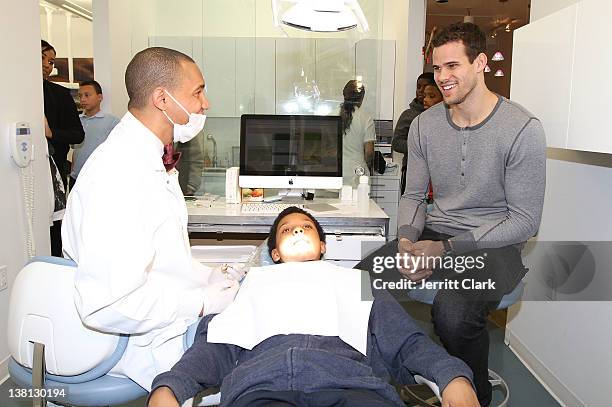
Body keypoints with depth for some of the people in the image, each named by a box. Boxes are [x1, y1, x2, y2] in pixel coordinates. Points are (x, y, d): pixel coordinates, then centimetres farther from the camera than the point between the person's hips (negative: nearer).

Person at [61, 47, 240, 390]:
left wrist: (222, 283, 4)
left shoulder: (150, 160, 9)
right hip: (149, 341, -9)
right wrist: (204, 303, -20)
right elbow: (107, 306, -29)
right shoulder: (120, 175, -25)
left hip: (168, 317, 10)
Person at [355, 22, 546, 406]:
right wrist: (407, 240, -11)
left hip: (494, 244, -4)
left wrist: (447, 249, -19)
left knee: (453, 312, -35)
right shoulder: (425, 124, 6)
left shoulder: (523, 129, -10)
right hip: (434, 233, 5)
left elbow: (525, 220, -10)